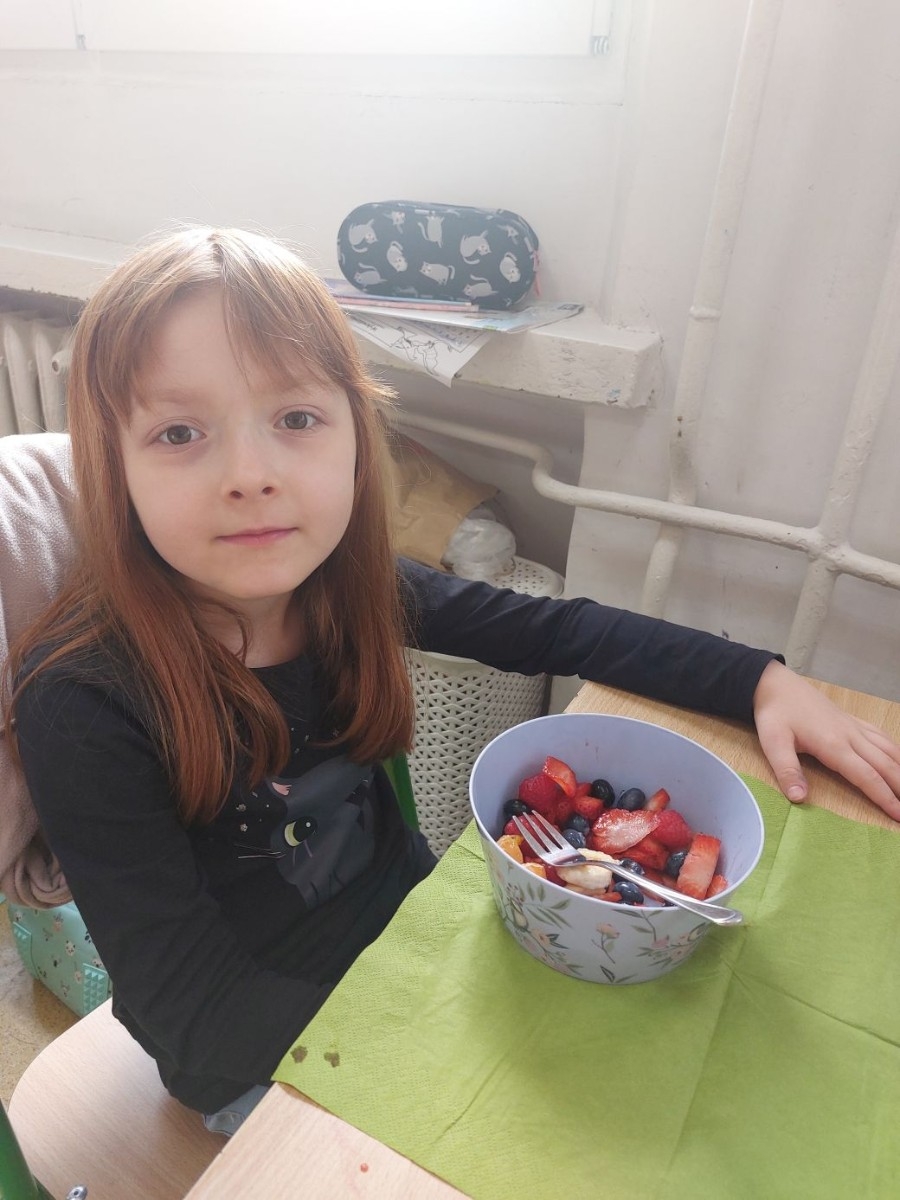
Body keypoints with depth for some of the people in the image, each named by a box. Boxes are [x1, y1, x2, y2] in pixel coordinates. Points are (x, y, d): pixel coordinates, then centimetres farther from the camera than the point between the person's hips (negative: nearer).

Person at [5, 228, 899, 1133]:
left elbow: (560, 631, -3)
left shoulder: (354, 584, -15)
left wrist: (764, 681, -11)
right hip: (267, 1059, -3)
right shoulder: (82, 706, -27)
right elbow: (202, 1019, -23)